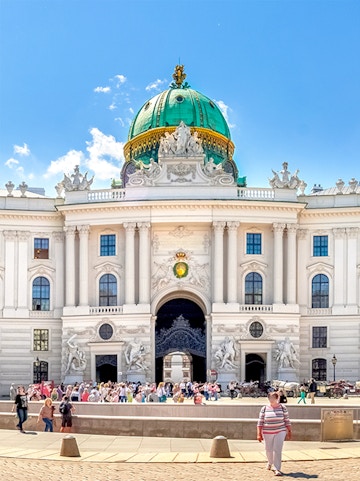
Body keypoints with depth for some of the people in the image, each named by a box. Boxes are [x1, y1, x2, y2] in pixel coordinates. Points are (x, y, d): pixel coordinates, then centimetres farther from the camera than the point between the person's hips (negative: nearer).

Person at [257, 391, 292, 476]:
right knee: (268, 449, 13)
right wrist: (259, 434, -5)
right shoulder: (264, 408, -2)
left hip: (280, 432, -1)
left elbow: (287, 421, 3)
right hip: (267, 433, 2)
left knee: (277, 450, -11)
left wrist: (289, 432, 1)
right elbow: (260, 422, -1)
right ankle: (270, 462, 43)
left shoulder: (282, 408, -2)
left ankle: (277, 469, -7)